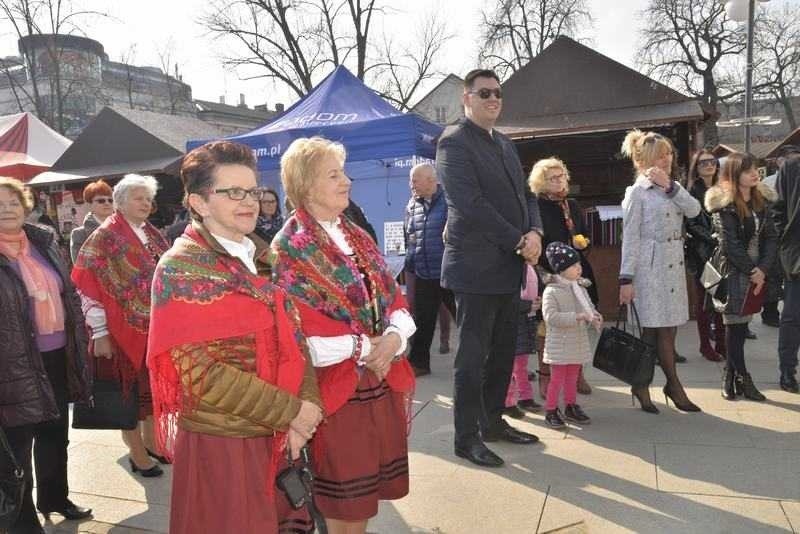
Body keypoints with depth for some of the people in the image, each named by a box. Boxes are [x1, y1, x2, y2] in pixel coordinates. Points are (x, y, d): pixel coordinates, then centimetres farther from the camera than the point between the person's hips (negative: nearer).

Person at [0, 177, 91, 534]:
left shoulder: (44, 242, 6)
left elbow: (69, 294, 13)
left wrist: (78, 338, 9)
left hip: (57, 355, 6)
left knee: (55, 432, 19)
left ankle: (55, 497, 38)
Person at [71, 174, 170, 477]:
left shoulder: (153, 235, 8)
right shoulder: (105, 237, -9)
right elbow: (90, 288, -13)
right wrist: (100, 333, -15)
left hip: (156, 327, 6)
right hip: (124, 329, -6)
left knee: (153, 387, 16)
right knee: (129, 391, 7)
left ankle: (150, 441, 33)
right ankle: (136, 453, 21)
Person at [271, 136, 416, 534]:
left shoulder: (358, 237, 10)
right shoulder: (289, 248, -11)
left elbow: (392, 297, 8)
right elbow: (300, 327, -19)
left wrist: (394, 337, -11)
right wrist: (364, 347, -14)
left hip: (380, 378, 7)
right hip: (335, 383, -6)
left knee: (369, 483, 18)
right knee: (344, 491, 9)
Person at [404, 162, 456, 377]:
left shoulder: (449, 201, -9)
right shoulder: (412, 205, 9)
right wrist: (410, 264, 15)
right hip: (423, 275, 5)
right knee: (422, 321, 13)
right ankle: (418, 361, 25)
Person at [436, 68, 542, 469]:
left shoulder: (504, 144, 18)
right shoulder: (454, 141, -9)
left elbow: (525, 194, 17)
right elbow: (471, 205, -18)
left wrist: (534, 232, -3)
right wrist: (519, 242, -14)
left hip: (509, 267, 8)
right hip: (476, 267, -8)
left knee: (503, 352, 15)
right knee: (473, 356, 0)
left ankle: (493, 422, 29)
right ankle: (467, 437, 12)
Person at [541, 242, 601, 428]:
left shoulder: (580, 288, 7)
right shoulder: (551, 291, -17)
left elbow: (589, 307, 18)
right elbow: (551, 316, -26)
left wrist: (594, 316, -7)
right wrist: (579, 316, -28)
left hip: (578, 341, 7)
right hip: (559, 344, -7)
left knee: (572, 377, 18)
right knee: (557, 378, 1)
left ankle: (571, 407, 33)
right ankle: (551, 411, 14)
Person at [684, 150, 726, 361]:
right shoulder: (692, 191, -4)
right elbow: (691, 225, -9)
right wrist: (712, 239, -18)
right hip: (701, 253, -5)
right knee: (704, 299, 2)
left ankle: (721, 342, 17)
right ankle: (705, 345, 12)